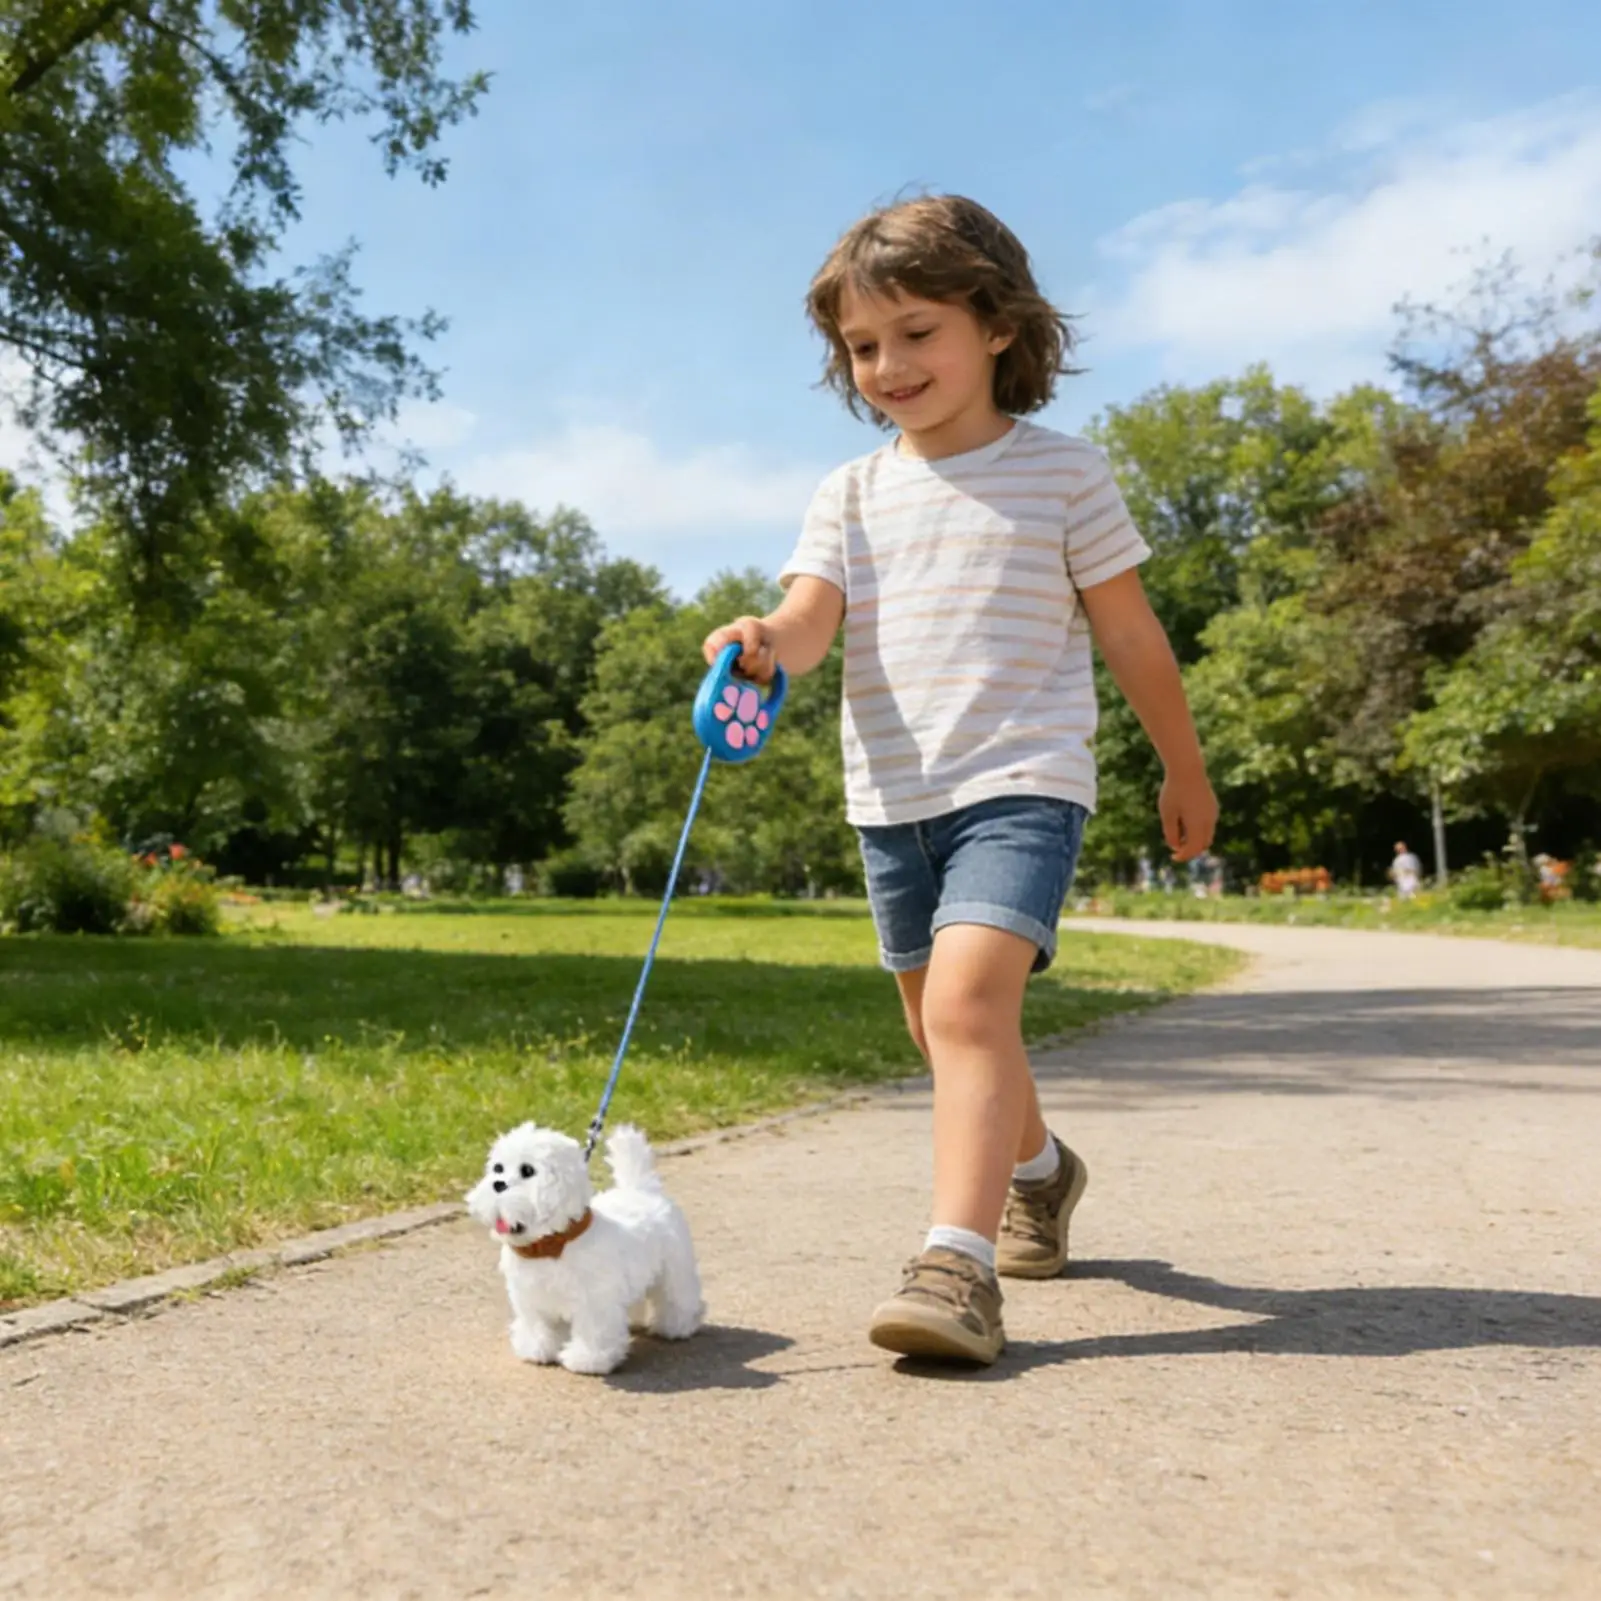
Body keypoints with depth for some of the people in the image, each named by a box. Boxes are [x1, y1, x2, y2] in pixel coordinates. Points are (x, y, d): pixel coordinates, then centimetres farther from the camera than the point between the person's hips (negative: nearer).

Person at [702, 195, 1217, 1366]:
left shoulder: (1062, 474, 1)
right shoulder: (852, 495, 8)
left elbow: (1130, 633, 6)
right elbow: (813, 618, -7)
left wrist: (1185, 772, 12)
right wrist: (765, 645, -31)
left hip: (1022, 782, -5)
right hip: (893, 795, 5)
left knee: (970, 996, -25)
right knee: (942, 1025, 16)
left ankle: (958, 1263, -24)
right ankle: (1039, 1168, 43)